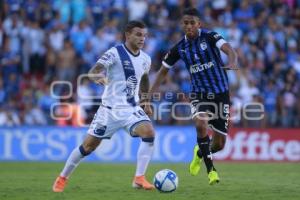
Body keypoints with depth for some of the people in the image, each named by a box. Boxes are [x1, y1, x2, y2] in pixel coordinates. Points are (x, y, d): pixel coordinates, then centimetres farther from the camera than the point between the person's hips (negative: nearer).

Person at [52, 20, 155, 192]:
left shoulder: (145, 59, 4)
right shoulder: (115, 53, -14)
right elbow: (93, 71, -26)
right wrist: (97, 76, -49)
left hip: (132, 108, 4)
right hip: (110, 109, -4)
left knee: (149, 133, -23)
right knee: (89, 145, 2)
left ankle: (139, 178, -16)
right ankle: (63, 178, 23)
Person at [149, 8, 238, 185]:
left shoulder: (209, 36, -11)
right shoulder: (180, 48, -1)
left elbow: (229, 50, -28)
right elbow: (164, 70, 11)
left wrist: (233, 62, -52)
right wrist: (150, 94, 2)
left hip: (220, 93, -1)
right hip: (199, 94, 1)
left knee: (220, 143, 1)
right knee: (201, 124, -31)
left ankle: (200, 153, 38)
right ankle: (211, 170, -18)